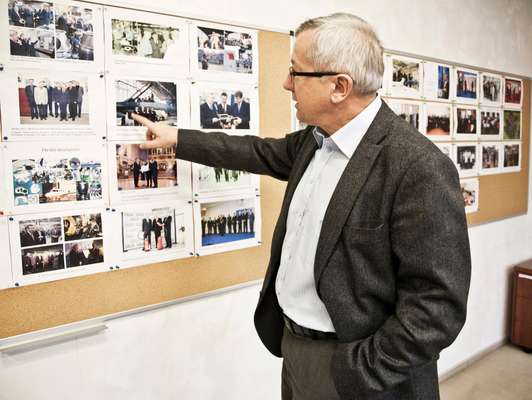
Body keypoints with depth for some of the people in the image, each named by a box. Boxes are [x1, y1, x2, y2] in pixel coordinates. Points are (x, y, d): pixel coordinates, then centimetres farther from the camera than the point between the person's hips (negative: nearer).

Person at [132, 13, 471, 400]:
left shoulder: (420, 169, -25)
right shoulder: (314, 139, -1)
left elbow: (437, 306, -23)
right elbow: (261, 152, 15)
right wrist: (179, 138, 19)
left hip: (345, 365, -7)